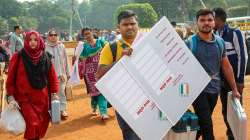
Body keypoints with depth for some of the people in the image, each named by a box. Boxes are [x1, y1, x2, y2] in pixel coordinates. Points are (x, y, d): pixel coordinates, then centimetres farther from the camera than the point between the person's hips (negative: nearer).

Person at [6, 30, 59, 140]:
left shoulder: (45, 58, 3)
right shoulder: (18, 57, -5)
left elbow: (52, 77, 9)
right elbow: (10, 78, -3)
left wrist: (54, 93, 4)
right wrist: (10, 97, -7)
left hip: (42, 99, 3)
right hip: (24, 99, -3)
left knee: (42, 125, 8)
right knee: (32, 124, -12)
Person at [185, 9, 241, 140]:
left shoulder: (220, 42, 3)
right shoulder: (189, 43, -11)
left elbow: (226, 66, 10)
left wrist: (234, 89, 12)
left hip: (214, 89, 5)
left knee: (203, 122, 17)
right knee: (207, 125, -3)